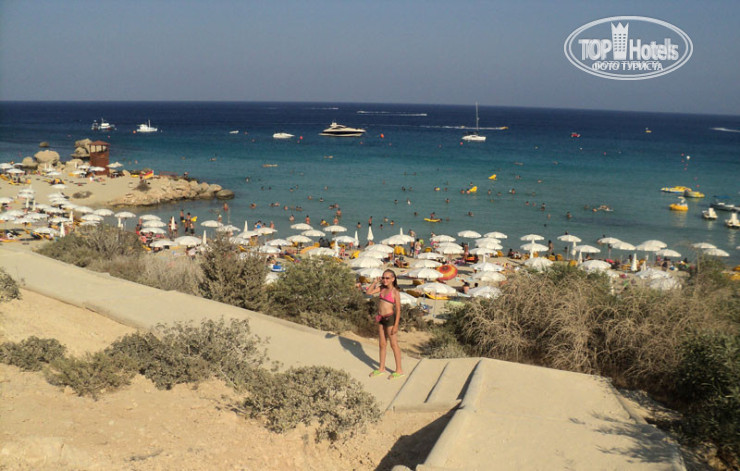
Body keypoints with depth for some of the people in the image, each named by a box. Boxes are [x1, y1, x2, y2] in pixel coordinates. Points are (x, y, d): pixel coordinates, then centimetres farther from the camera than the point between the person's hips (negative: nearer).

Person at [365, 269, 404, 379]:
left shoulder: (395, 292, -13)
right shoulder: (382, 288, 6)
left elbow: (398, 309, -13)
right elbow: (369, 292, 6)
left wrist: (396, 325, -16)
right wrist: (375, 281, -2)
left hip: (390, 318, -7)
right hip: (381, 319, 7)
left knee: (394, 344, 3)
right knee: (382, 344, 15)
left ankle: (399, 370, 14)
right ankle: (382, 368, 27)